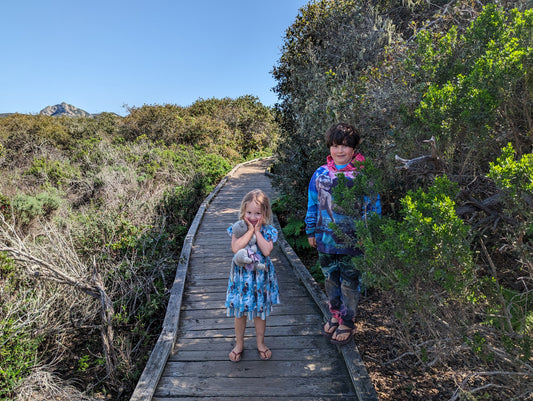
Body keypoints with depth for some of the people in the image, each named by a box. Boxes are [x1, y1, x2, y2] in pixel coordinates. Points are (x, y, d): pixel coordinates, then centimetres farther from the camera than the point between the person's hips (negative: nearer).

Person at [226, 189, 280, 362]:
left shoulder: (268, 230, -7)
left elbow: (267, 251, -22)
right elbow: (236, 248, -26)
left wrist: (257, 231, -20)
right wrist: (250, 230, -23)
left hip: (261, 276, 0)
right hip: (241, 275, 0)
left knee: (260, 312, 16)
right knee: (240, 312, 13)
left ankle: (260, 343, 36)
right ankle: (239, 344, 33)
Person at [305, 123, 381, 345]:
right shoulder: (321, 174, 1)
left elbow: (373, 207, -3)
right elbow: (313, 204, 10)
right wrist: (311, 232, 12)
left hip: (352, 242, -3)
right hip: (326, 239, 4)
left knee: (350, 283, 10)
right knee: (330, 280, 18)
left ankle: (348, 323, 30)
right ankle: (335, 316, 39)